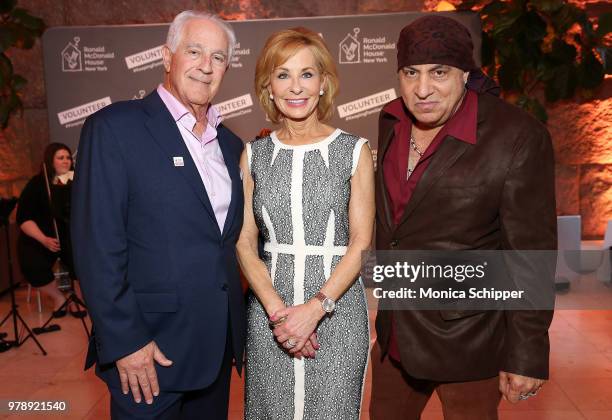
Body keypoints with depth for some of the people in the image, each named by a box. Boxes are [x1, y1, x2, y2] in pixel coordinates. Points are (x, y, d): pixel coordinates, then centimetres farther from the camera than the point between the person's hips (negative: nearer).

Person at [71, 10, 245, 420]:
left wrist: (234, 327, 10)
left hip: (219, 342, 6)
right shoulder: (115, 127, -10)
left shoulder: (230, 144, 9)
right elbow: (98, 246, -14)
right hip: (151, 346, -6)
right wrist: (124, 341, -15)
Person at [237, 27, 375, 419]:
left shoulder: (354, 151, -3)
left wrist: (315, 308, -14)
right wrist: (277, 309, -11)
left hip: (336, 308, -1)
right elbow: (245, 242, 1)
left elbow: (361, 244, -5)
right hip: (268, 309, 2)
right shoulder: (254, 155, 3)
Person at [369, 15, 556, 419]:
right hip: (395, 331, 6)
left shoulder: (517, 137, -20)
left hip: (467, 339, -5)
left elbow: (532, 254, -16)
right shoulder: (392, 120, -2)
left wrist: (527, 355, -11)